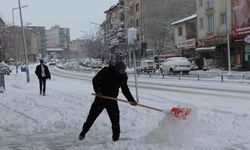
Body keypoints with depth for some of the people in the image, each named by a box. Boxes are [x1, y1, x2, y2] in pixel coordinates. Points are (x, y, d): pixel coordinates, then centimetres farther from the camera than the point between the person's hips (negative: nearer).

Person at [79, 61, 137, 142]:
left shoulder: (123, 77, -5)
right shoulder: (106, 71, -17)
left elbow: (125, 90, 4)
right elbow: (95, 80, -9)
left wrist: (131, 100, -5)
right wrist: (97, 91, -20)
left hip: (112, 100, 2)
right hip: (100, 97, -2)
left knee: (115, 118, -3)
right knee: (92, 115, 8)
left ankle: (116, 138, 11)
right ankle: (83, 133, 26)